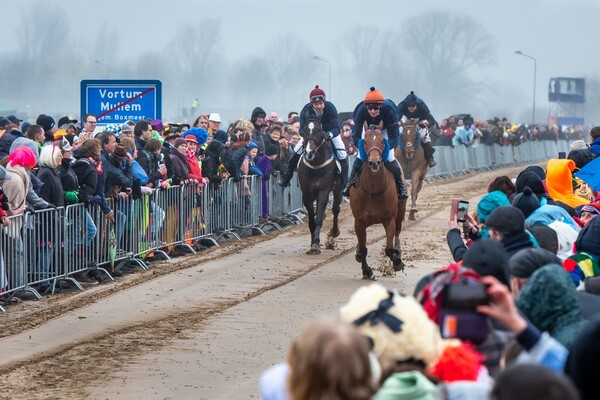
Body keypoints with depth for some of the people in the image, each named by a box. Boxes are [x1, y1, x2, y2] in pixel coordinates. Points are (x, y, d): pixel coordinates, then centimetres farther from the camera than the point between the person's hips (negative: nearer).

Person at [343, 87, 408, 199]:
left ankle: (400, 187, 12)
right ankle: (350, 184, 12)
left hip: (385, 129, -1)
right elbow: (356, 136, -36)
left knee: (389, 158, -8)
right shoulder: (361, 111, -39)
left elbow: (394, 138, -40)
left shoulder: (389, 111, -42)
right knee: (361, 156, -8)